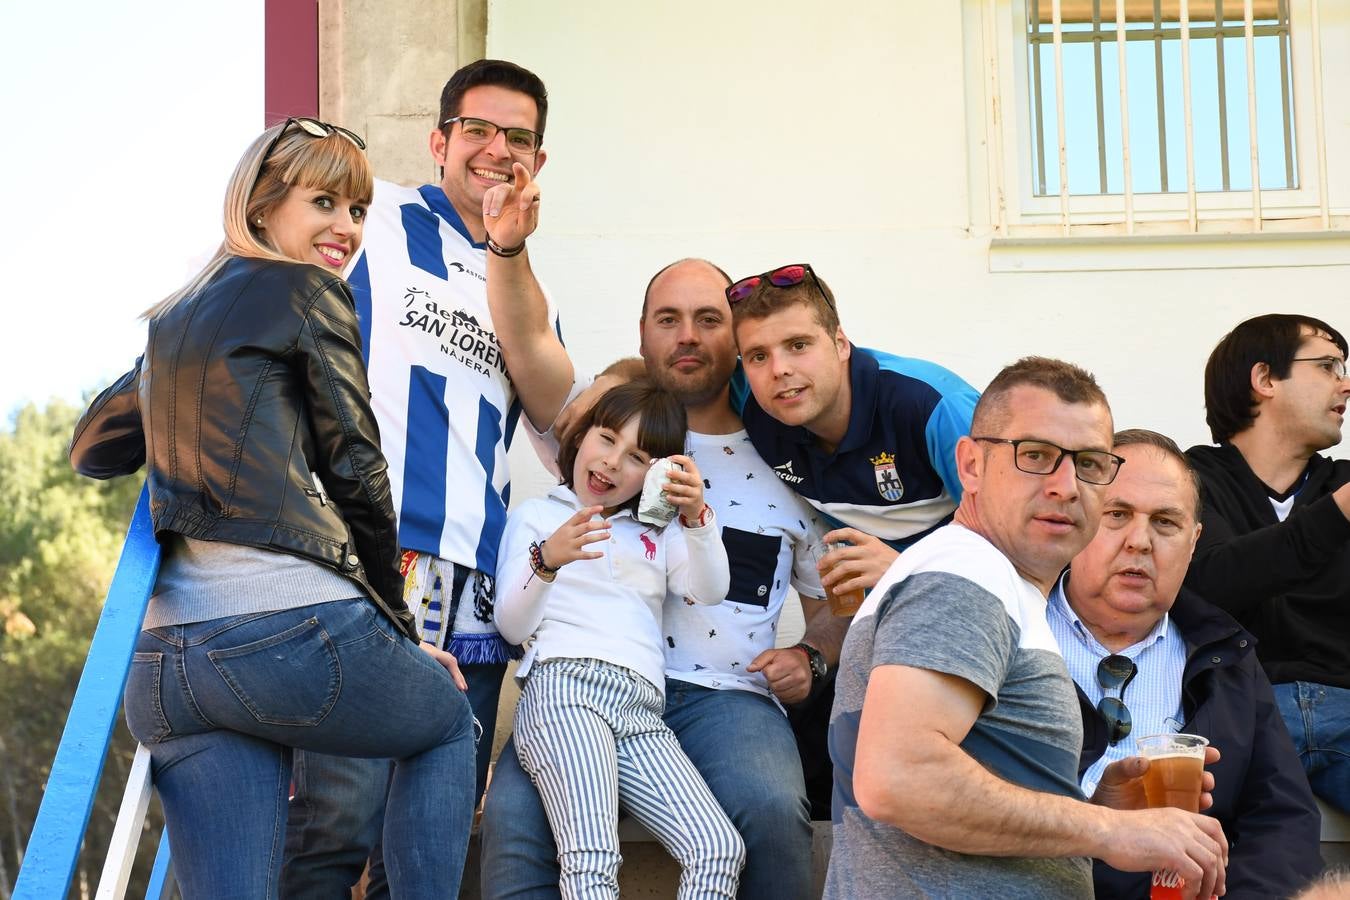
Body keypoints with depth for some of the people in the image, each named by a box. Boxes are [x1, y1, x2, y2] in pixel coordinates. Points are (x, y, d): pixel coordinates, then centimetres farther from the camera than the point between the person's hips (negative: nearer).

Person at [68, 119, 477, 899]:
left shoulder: (173, 320, 22)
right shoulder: (310, 291, 2)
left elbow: (93, 452, 32)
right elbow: (355, 470, 0)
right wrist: (400, 628, 9)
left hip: (163, 660, 6)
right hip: (293, 628, -6)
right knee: (449, 723, 24)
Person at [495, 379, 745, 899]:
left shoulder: (658, 535, 29)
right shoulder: (535, 517, 20)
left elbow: (710, 592, 9)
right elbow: (512, 627, 7)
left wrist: (697, 517, -8)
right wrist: (546, 562, -12)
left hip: (642, 714, 4)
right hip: (563, 687, -4)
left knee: (721, 850, -19)